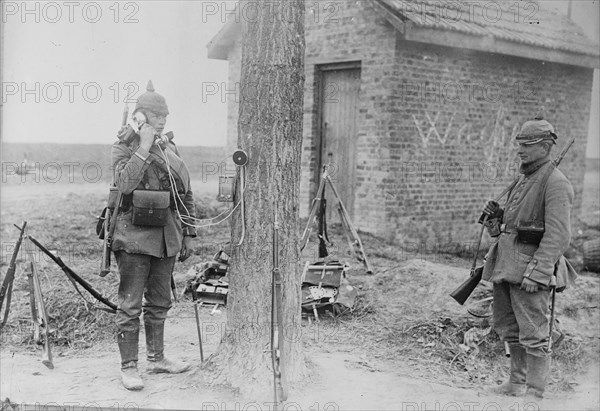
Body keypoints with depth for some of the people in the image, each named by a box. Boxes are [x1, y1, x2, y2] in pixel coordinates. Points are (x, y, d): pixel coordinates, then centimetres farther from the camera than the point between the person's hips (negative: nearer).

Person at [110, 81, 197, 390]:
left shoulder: (170, 148, 13)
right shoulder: (123, 148, -4)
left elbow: (186, 194, 17)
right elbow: (125, 183, -23)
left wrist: (188, 233, 14)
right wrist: (143, 147, -21)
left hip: (166, 235, 6)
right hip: (134, 236, -6)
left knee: (159, 303, 15)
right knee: (130, 306, -2)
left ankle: (156, 358, 27)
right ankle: (128, 367, 7)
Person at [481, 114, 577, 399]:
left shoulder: (555, 183, -12)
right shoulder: (524, 178, 16)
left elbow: (558, 236, -19)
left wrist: (535, 272, -25)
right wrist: (496, 216, 4)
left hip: (532, 267, -9)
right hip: (506, 264, 9)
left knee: (534, 335, -3)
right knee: (509, 328, 17)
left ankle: (534, 394, 5)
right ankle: (517, 383, 30)